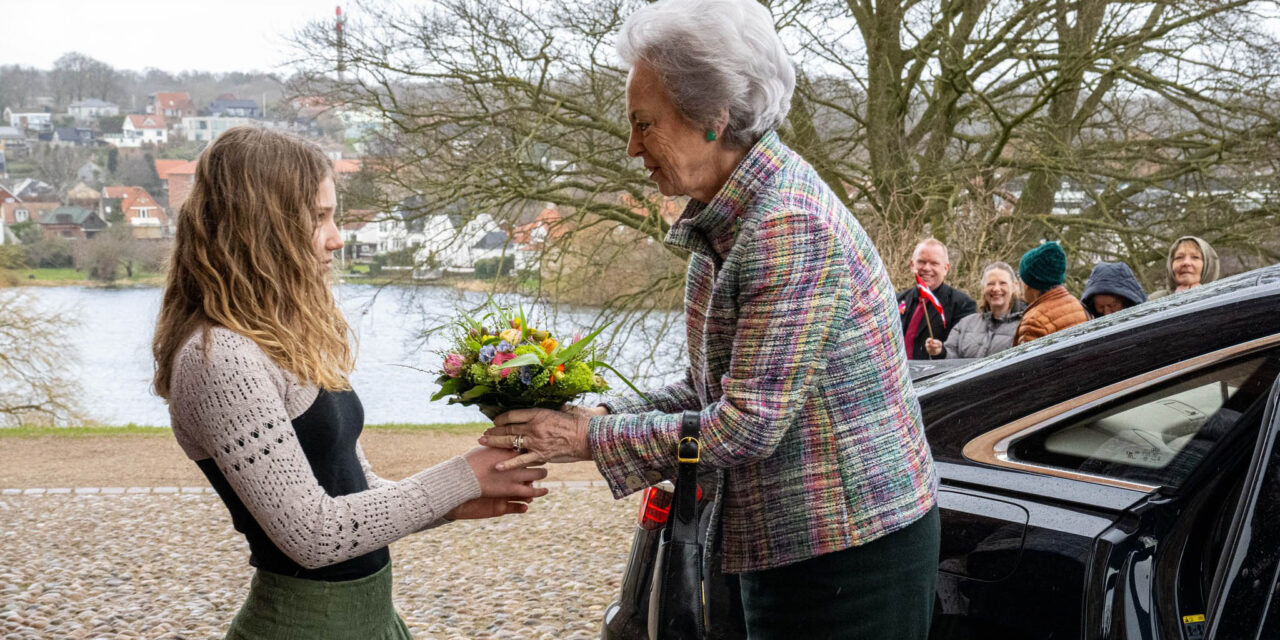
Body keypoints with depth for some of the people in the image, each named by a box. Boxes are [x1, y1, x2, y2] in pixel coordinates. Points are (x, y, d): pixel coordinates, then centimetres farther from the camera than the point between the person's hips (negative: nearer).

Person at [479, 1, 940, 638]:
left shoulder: (792, 230, -23)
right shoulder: (723, 224, 8)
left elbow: (748, 425, -24)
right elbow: (710, 389, 13)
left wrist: (592, 440, -16)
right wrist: (598, 415, -1)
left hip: (850, 558, -9)